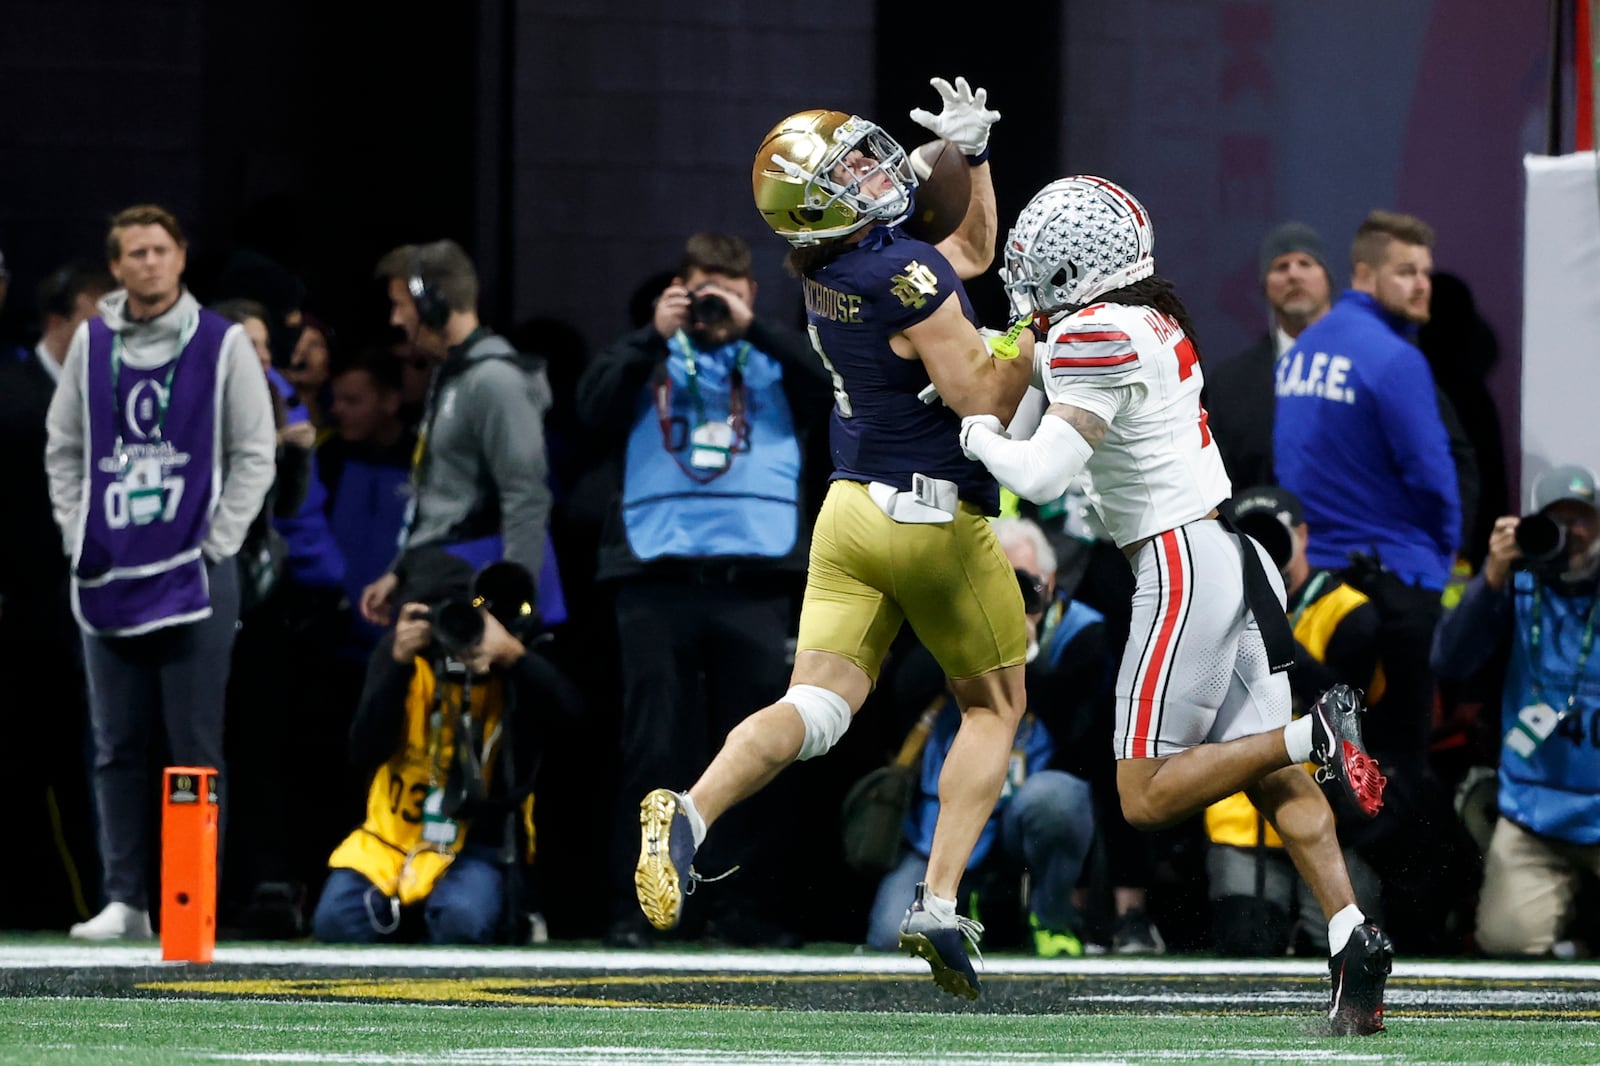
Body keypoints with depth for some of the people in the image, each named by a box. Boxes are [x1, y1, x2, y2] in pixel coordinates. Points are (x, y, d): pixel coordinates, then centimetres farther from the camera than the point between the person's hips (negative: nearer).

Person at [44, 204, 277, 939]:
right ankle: (123, 899, 11)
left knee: (196, 748, -3)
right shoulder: (90, 345, 9)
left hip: (193, 573, -3)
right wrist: (78, 538, 4)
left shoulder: (221, 344, 0)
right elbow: (64, 450, 15)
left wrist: (217, 544, -5)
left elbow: (254, 453, 2)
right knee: (116, 746, 6)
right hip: (107, 575, 3)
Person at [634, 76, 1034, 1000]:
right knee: (994, 707, 12)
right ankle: (940, 906, 2)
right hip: (935, 520, -6)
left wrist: (973, 155, 15)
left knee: (817, 708, 0)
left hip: (851, 510, 6)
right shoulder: (905, 280, -21)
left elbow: (972, 255, 22)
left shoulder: (829, 273, 5)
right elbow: (984, 404, -20)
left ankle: (691, 812, -27)